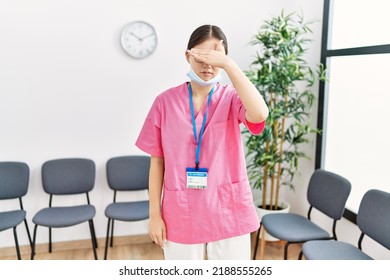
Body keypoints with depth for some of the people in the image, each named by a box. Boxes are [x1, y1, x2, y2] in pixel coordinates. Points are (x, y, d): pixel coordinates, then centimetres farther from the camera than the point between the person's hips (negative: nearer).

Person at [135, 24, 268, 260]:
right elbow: (157, 161, 1)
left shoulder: (231, 98, -4)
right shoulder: (165, 101, -3)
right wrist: (154, 213, 1)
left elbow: (260, 114, -28)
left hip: (228, 212, 0)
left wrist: (229, 65, -27)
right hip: (181, 214, 1)